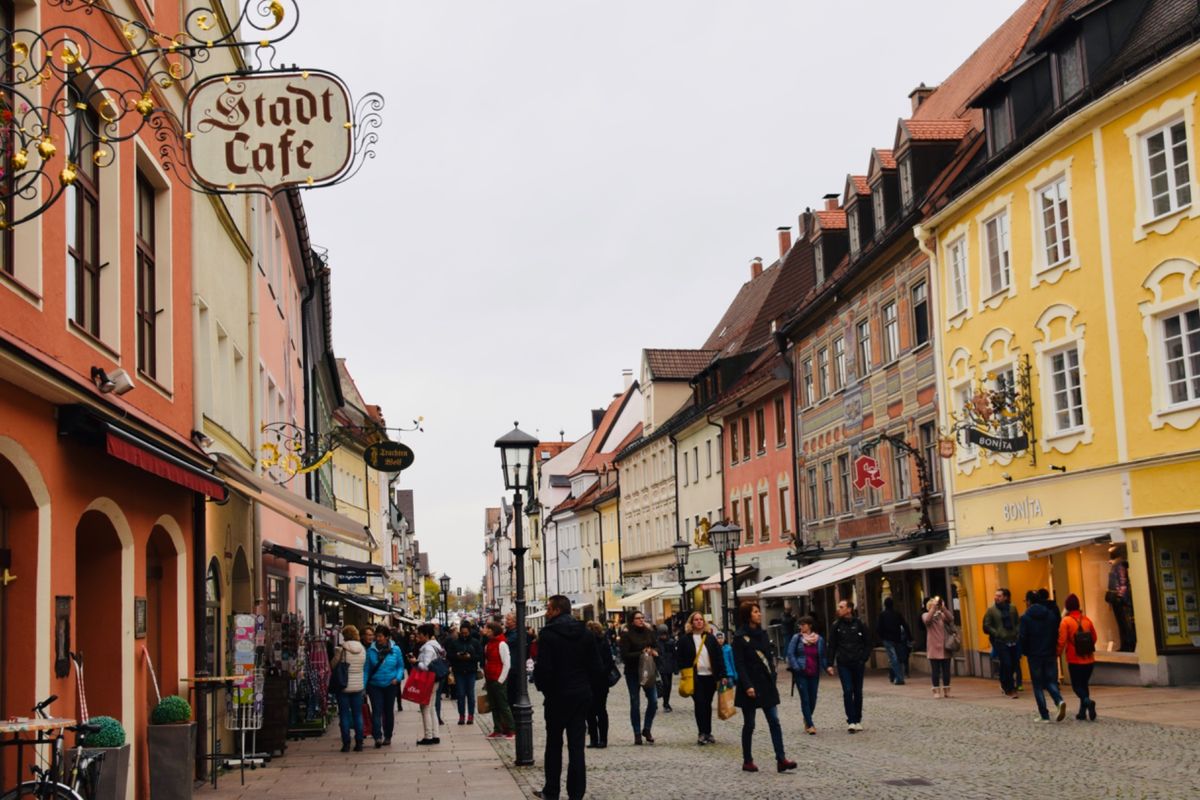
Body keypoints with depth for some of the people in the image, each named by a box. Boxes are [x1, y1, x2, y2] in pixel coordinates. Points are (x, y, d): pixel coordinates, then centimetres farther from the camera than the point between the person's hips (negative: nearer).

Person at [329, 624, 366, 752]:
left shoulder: (342, 649, -13)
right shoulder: (362, 649, -1)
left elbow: (332, 665, -6)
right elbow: (363, 665, 6)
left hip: (343, 686, -4)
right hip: (358, 686, 4)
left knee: (344, 715, 4)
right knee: (358, 714, 11)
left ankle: (346, 744, 4)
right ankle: (359, 743, 11)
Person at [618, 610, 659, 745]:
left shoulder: (649, 632, 6)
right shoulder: (627, 635, -7)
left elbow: (656, 649, 10)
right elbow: (624, 655, -12)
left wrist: (651, 652, -12)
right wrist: (641, 653, -18)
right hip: (632, 672, -4)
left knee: (653, 700, -3)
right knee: (635, 703, 2)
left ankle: (647, 729, 15)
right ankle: (637, 734, 12)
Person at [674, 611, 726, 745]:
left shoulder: (710, 638, 7)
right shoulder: (685, 639, 0)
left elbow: (719, 657, 5)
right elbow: (680, 658, -1)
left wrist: (722, 675, -1)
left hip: (710, 676, 3)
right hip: (695, 677, -3)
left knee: (708, 705, 9)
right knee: (699, 704, -8)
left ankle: (708, 732, 17)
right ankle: (702, 733, -2)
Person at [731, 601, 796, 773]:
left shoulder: (762, 634, 11)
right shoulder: (740, 637, -8)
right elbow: (739, 664, -13)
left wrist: (773, 679, 10)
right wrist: (747, 686, -21)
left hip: (766, 685, 6)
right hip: (750, 686, -6)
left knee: (774, 721, -2)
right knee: (749, 724, 3)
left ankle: (781, 759, -5)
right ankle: (747, 761, 13)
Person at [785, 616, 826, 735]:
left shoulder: (819, 639, 4)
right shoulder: (796, 638, -2)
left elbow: (823, 656, 13)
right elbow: (790, 654, -3)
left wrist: (826, 667, 0)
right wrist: (796, 667, -13)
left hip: (814, 673, 3)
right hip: (801, 673, -2)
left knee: (813, 698, 7)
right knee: (805, 698, -7)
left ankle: (807, 721, 30)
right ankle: (810, 725, -6)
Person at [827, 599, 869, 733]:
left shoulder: (859, 624, 0)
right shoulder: (836, 625, 2)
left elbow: (867, 644, 5)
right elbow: (832, 646, 4)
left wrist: (864, 659, -6)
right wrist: (830, 664, -1)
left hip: (858, 663, 0)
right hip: (843, 664, 0)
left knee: (858, 692, 8)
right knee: (847, 691, -9)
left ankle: (857, 720, 18)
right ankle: (850, 721, -8)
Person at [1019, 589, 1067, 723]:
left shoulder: (1025, 617, -8)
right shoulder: (1051, 615, 4)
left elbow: (1022, 637, -12)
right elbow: (1058, 634, 2)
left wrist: (1025, 651, 4)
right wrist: (1054, 649, 12)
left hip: (1034, 655, -3)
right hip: (1050, 654, 3)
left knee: (1038, 685, 6)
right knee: (1051, 681, 12)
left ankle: (1044, 715, 4)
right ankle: (1059, 701, -17)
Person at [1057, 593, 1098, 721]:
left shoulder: (1066, 621, -10)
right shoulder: (1086, 620, 3)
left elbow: (1062, 640, -13)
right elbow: (1094, 638, 10)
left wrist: (1058, 653, 2)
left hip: (1074, 660, -4)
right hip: (1089, 660, 4)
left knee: (1076, 686, 5)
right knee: (1084, 684, 16)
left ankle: (1087, 701, -23)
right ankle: (1083, 712, 14)